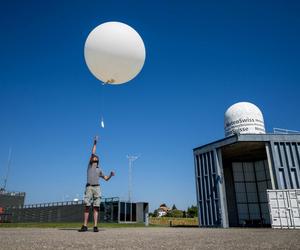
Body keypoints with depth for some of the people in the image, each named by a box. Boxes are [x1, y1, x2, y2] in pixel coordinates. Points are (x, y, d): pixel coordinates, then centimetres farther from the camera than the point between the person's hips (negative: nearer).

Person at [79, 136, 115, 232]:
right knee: (87, 207, -4)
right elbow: (92, 153, 13)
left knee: (96, 207, -4)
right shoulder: (89, 165, 17)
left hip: (97, 187, 1)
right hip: (89, 187, -1)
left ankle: (95, 226, -6)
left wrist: (111, 174, 5)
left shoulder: (99, 170, 23)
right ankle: (85, 226, -1)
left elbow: (106, 178, 25)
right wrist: (95, 143, 11)